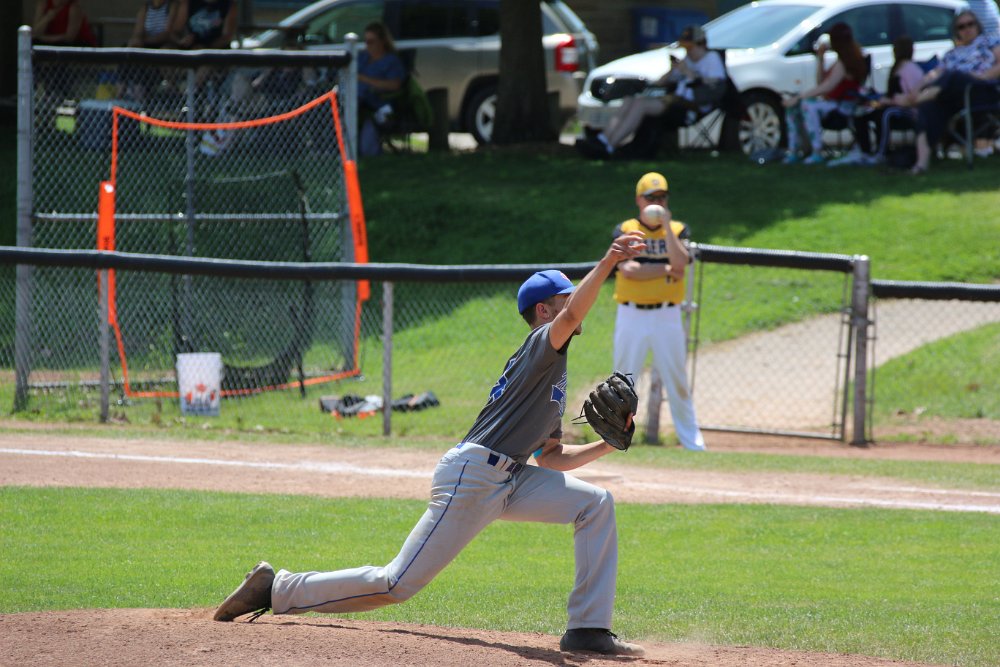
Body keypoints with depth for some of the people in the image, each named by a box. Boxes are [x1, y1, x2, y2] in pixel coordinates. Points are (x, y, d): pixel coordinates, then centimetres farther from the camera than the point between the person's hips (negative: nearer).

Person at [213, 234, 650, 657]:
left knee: (595, 504, -1)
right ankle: (276, 590, 5)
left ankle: (588, 629, -5)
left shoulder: (554, 377, 24)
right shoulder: (540, 347, -4)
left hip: (509, 481, 9)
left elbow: (550, 458, 25)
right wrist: (607, 264, -38)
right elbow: (571, 315, -28)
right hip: (471, 475, -9)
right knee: (398, 583, -9)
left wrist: (607, 446, 14)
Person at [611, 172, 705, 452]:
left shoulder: (678, 230, 7)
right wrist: (668, 270, -11)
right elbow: (628, 269, -13)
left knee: (677, 378, 2)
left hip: (667, 314, 1)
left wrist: (666, 226, -14)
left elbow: (680, 262, -12)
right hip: (632, 314, -1)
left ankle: (691, 438, 7)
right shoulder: (625, 230, 2)